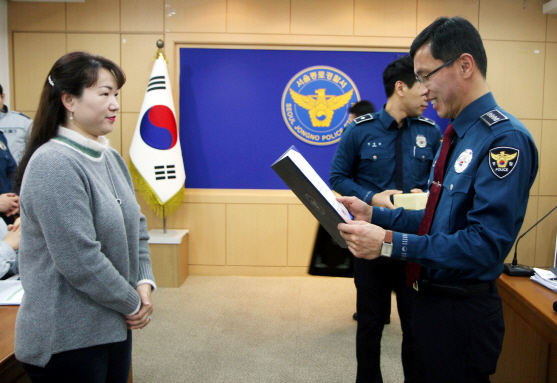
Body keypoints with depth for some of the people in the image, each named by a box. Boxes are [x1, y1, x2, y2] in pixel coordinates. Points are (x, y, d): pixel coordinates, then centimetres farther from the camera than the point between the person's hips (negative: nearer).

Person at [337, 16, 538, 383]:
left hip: (463, 311, -9)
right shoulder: (457, 135, 10)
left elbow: (485, 243, -27)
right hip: (432, 296, 9)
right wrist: (374, 214, 1)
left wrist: (390, 243, -28)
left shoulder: (505, 139, -20)